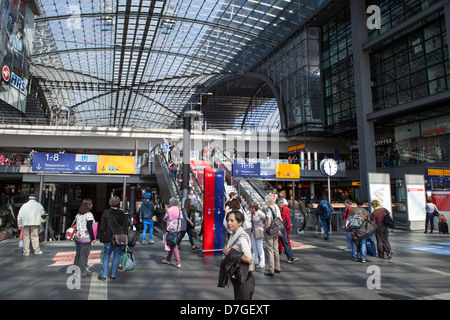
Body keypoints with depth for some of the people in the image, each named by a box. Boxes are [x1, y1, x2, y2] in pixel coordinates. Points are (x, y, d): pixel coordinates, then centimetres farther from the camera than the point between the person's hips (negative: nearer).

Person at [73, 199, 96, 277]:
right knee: (84, 255, 1)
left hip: (77, 237, 7)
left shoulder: (78, 214, 9)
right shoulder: (89, 215, -13)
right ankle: (82, 272, 7)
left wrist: (75, 236, 21)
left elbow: (76, 226, 13)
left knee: (78, 254, 18)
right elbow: (89, 227, -16)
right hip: (86, 238, -7)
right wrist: (93, 238, -10)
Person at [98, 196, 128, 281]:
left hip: (108, 238, 0)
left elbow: (102, 227, -1)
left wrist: (102, 238, 7)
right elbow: (125, 227, -1)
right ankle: (113, 275, 15)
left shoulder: (106, 212, -5)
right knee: (117, 255, 11)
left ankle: (103, 275, 11)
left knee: (106, 256, 12)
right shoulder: (121, 213, -4)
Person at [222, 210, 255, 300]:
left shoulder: (242, 238, -22)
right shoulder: (233, 235, 6)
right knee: (237, 297, 21)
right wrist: (227, 251, -4)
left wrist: (232, 252, -21)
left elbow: (248, 259, -29)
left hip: (244, 279, -9)